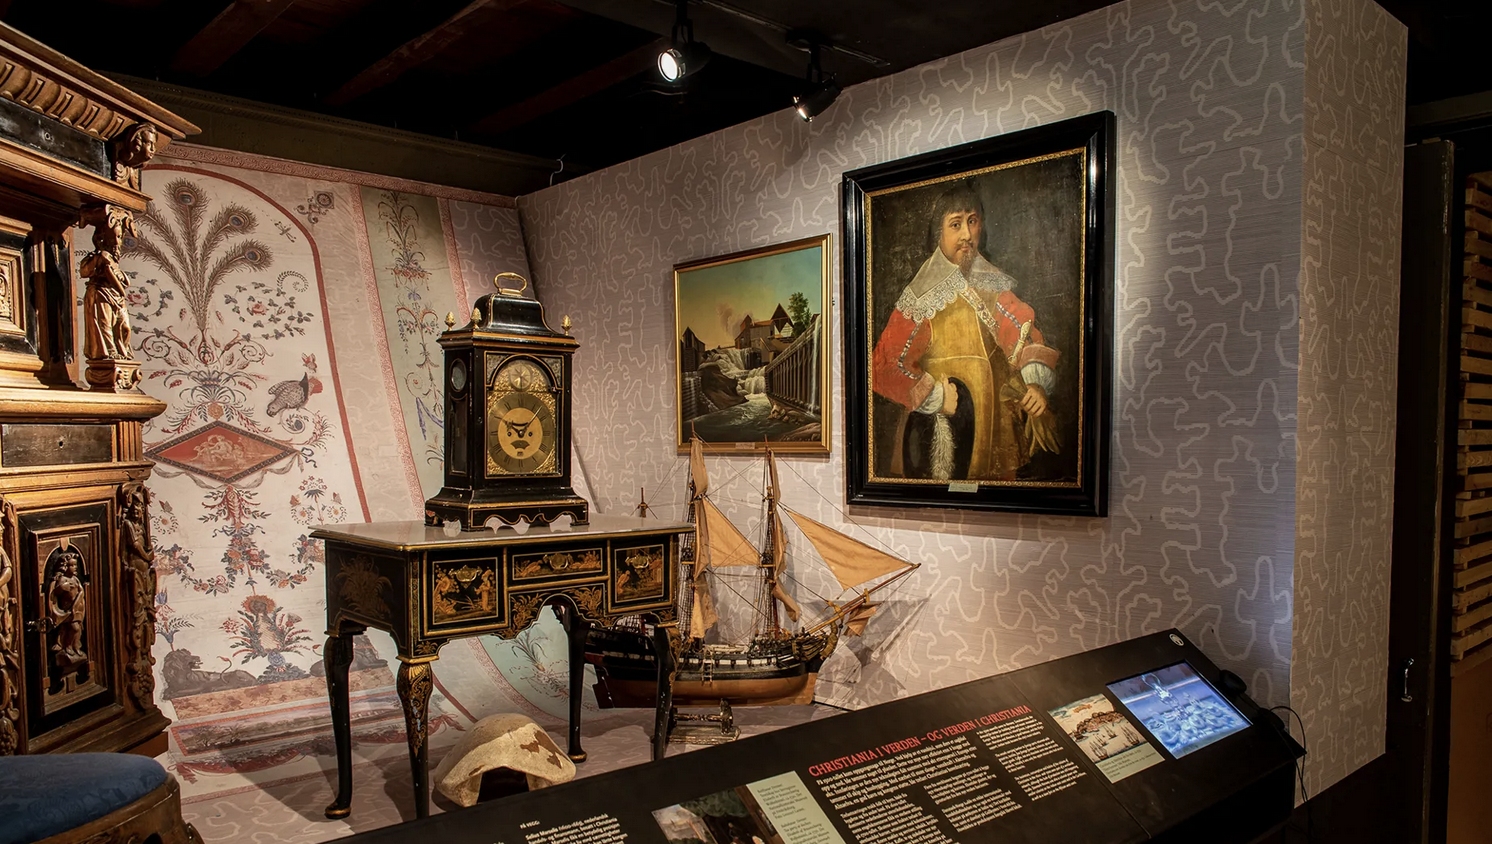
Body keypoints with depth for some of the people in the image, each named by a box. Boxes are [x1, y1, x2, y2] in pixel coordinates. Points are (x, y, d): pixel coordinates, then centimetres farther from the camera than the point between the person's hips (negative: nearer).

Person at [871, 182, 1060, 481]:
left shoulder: (993, 285, 4)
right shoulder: (921, 298, -11)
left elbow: (1024, 332, 0)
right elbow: (884, 368, -13)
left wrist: (1037, 382, -17)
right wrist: (937, 397, -18)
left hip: (995, 428, 5)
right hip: (940, 436, -4)